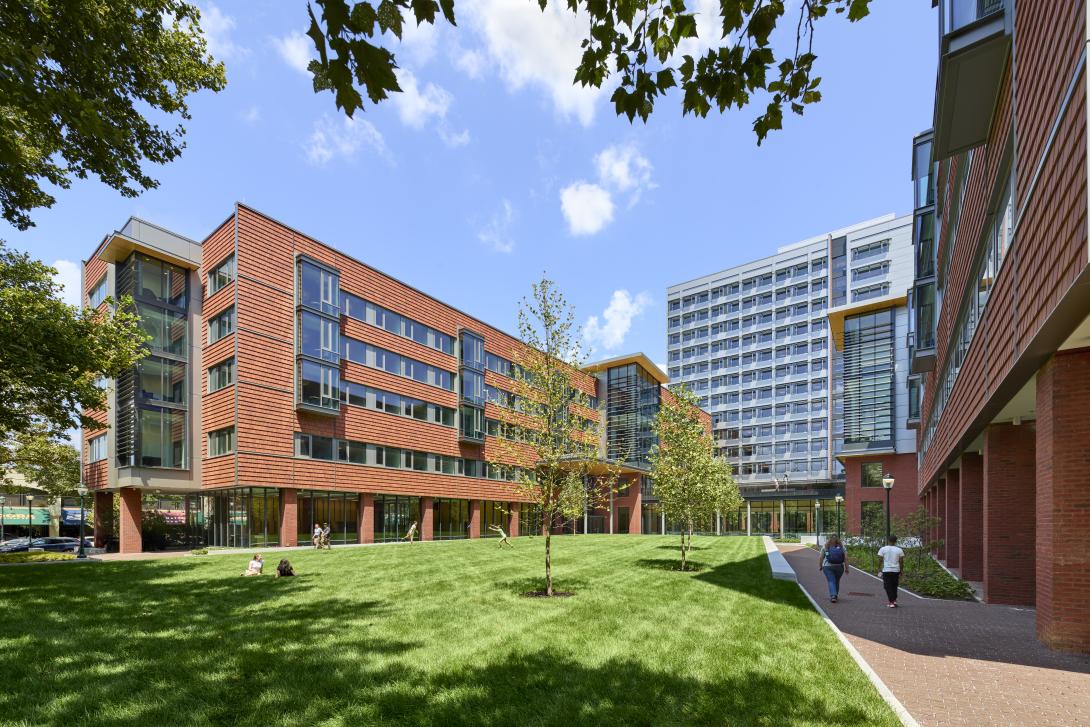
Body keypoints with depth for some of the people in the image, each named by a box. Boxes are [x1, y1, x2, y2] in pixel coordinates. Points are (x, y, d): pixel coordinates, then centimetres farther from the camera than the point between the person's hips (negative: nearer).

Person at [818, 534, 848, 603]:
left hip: (828, 567, -2)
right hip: (839, 567, 2)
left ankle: (833, 596, -19)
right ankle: (835, 595, 28)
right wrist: (846, 568, -1)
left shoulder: (825, 547, 0)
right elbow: (846, 558, -4)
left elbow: (821, 557, -1)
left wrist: (820, 566, 10)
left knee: (831, 581, -3)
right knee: (836, 581, 17)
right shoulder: (842, 546, 3)